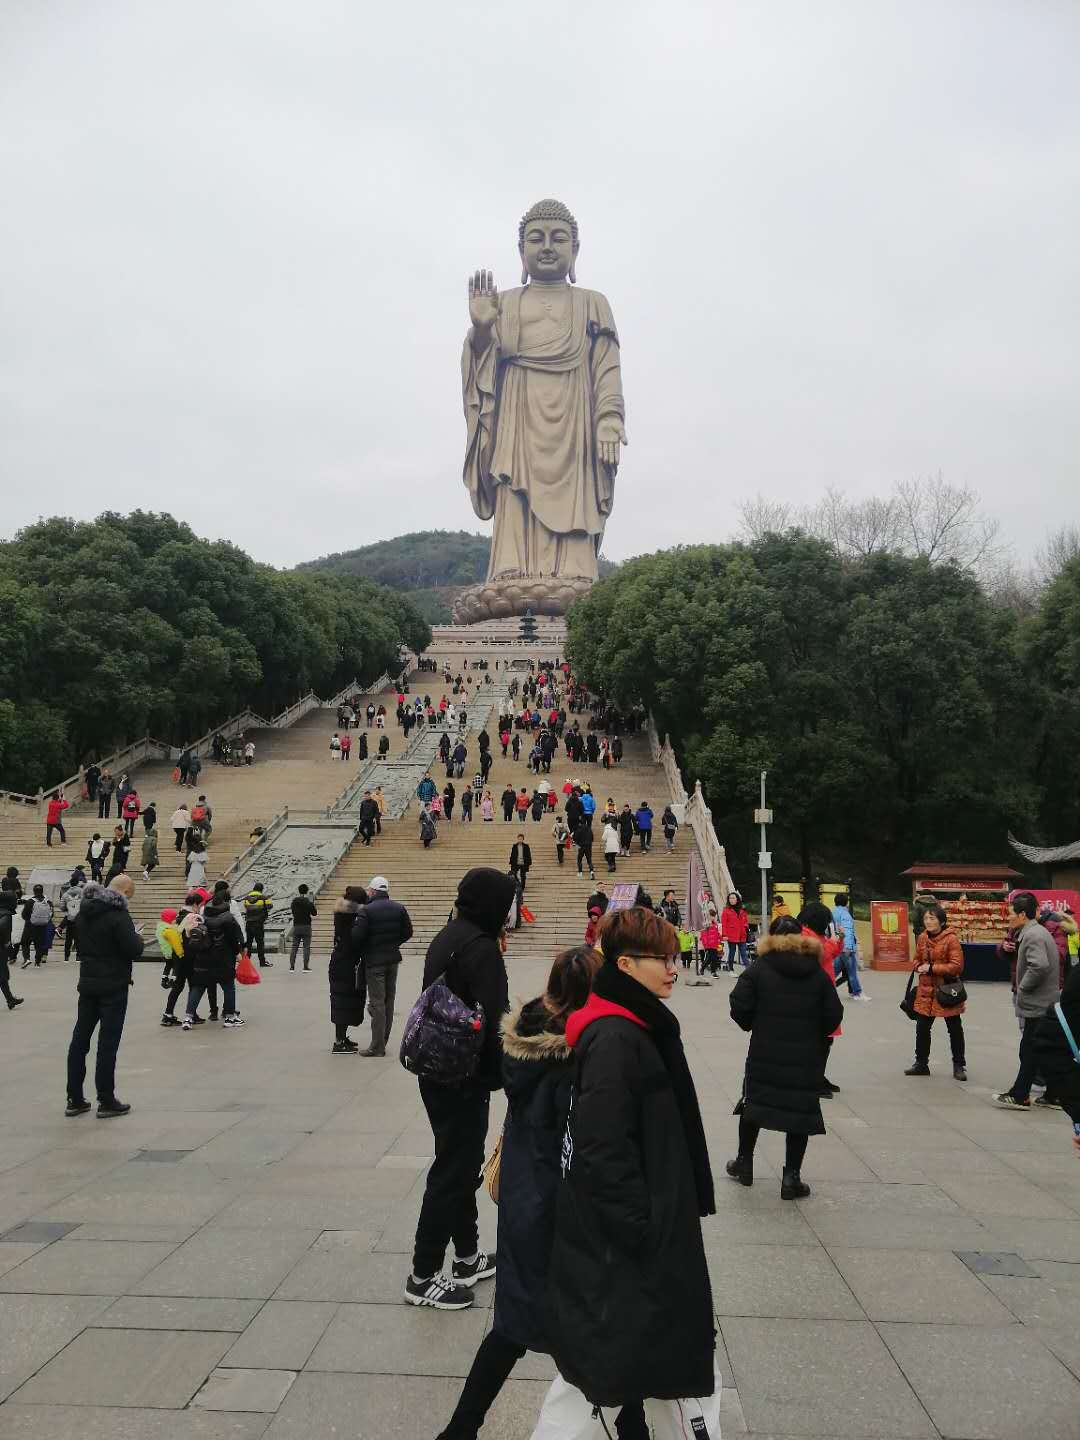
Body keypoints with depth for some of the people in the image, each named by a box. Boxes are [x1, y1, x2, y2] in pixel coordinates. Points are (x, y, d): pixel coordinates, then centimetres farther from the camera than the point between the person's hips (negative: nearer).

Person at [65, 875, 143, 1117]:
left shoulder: (84, 912, 7)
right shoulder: (118, 915, -17)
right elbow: (134, 951, -20)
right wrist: (138, 937, 2)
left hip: (87, 983, 7)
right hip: (113, 986, -7)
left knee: (80, 1039, 12)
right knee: (108, 1043, -1)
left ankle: (75, 1099, 18)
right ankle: (106, 1102, 4)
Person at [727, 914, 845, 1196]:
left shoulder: (760, 968, -5)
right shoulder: (818, 973, 2)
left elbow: (739, 1006, -12)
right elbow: (833, 1015, -2)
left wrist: (754, 1026, 7)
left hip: (765, 1054, -1)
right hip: (807, 1057, 1)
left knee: (754, 1103, 15)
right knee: (801, 1109, 7)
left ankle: (744, 1164, 26)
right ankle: (791, 1177, 7)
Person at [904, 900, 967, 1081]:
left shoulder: (951, 938, -15)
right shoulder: (922, 938, 4)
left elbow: (957, 966, -19)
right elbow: (917, 959, 16)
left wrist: (932, 968, -22)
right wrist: (919, 967, -7)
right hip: (926, 990, 6)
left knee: (955, 1030, 9)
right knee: (922, 1028, 12)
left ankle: (959, 1066, 23)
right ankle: (921, 1063, 27)